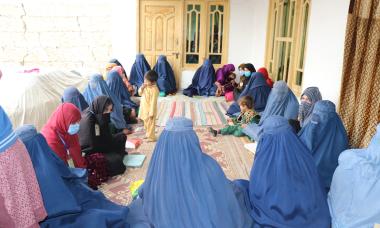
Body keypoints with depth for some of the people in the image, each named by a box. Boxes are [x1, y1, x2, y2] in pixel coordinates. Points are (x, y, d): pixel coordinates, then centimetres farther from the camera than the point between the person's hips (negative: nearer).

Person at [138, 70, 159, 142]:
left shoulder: (154, 89, -25)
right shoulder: (146, 86, 1)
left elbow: (153, 102, -24)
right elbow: (140, 93, 13)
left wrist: (151, 113, -23)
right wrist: (141, 88, -9)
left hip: (150, 110, -9)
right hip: (144, 109, 9)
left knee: (150, 124, 4)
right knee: (146, 123, 22)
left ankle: (151, 137, 17)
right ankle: (148, 134, 39)